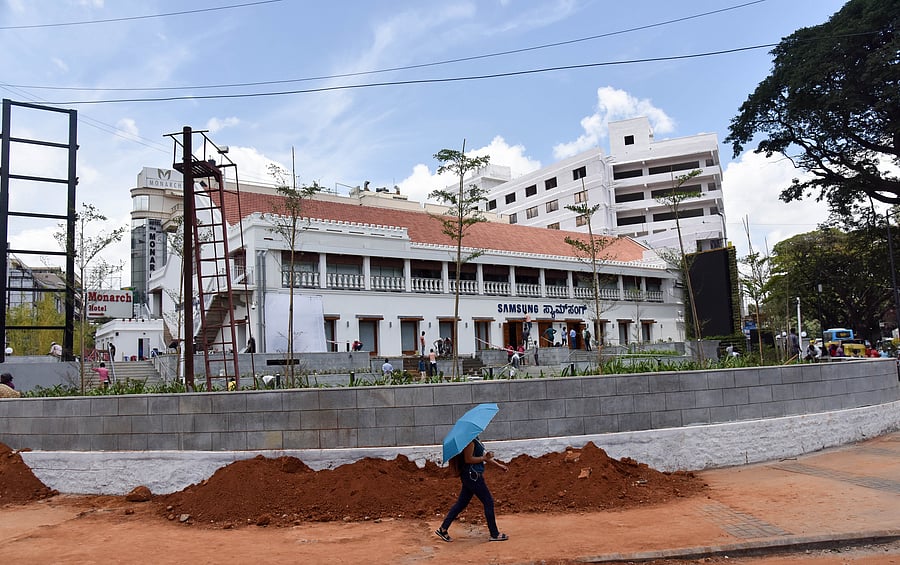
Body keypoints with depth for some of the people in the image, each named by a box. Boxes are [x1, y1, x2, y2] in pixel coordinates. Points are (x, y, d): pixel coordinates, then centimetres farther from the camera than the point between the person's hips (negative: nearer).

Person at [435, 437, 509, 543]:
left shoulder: (475, 439, 12)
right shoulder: (470, 440, -19)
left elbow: (482, 453, 19)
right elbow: (468, 459, -22)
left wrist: (498, 464, 20)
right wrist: (484, 458, -18)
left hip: (470, 476, 10)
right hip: (472, 476, -10)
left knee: (461, 503, 13)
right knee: (488, 502, 1)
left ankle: (443, 529, 15)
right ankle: (495, 534, 11)